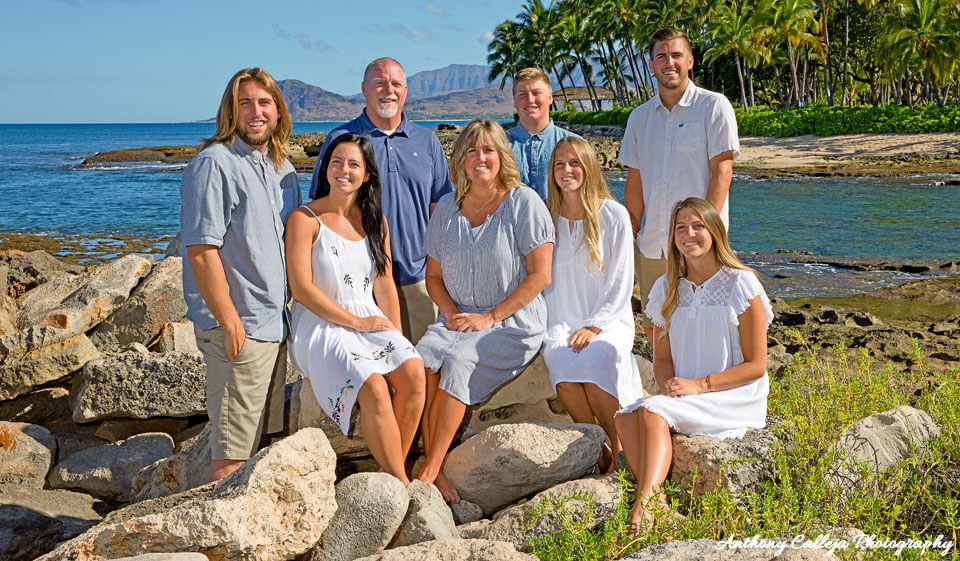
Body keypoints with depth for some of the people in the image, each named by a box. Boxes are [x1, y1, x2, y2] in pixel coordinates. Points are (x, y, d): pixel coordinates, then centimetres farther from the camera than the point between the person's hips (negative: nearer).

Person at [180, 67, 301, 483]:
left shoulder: (281, 166, 14)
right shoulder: (214, 164, -12)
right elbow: (202, 251, -18)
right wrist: (230, 323, -19)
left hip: (276, 323, 9)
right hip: (238, 329, -9)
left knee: (262, 438, 16)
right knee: (232, 451, -3)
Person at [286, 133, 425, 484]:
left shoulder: (375, 221, 14)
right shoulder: (305, 219, -3)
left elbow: (385, 285, 13)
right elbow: (302, 289, -9)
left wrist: (396, 337, 1)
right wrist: (355, 321, -12)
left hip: (371, 321, 5)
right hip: (320, 327, -5)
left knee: (413, 372, -25)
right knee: (372, 386, -30)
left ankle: (395, 470, -12)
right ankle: (401, 485, -18)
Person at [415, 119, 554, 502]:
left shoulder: (524, 204, -4)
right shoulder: (447, 209, 11)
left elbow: (539, 275, -9)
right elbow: (434, 275, 17)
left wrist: (490, 318, -13)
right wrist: (451, 312, -4)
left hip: (513, 323, -4)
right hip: (458, 319, 4)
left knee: (458, 362, -31)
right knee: (422, 360, -26)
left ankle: (431, 468, -25)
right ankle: (436, 473, -25)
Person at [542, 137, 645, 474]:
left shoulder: (613, 215, 2)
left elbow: (620, 284, 0)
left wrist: (593, 327, -11)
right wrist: (558, 329, -2)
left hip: (608, 321, -2)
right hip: (561, 324, 2)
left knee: (593, 362, -34)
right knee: (562, 364, -31)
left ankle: (620, 448, -14)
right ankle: (598, 450, -15)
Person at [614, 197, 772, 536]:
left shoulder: (741, 285, -4)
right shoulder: (667, 289, 12)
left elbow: (755, 365, -6)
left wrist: (699, 384, -17)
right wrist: (668, 384, -8)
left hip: (735, 398, -5)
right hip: (681, 396, 5)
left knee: (653, 412, -32)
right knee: (625, 417, -25)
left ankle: (644, 504, -43)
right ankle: (656, 502, -35)